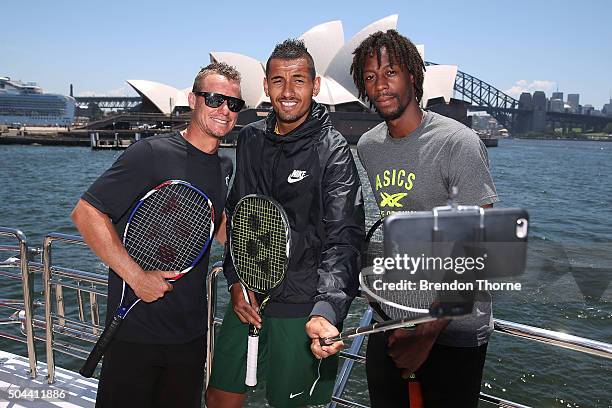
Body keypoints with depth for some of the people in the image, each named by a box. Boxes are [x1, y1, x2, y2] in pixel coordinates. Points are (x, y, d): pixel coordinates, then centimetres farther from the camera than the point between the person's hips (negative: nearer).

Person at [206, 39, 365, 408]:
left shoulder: (333, 150, -12)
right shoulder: (251, 139, 5)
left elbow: (343, 240, -19)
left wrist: (325, 311, -32)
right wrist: (237, 281, 3)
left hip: (302, 308, -5)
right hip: (247, 299, 5)